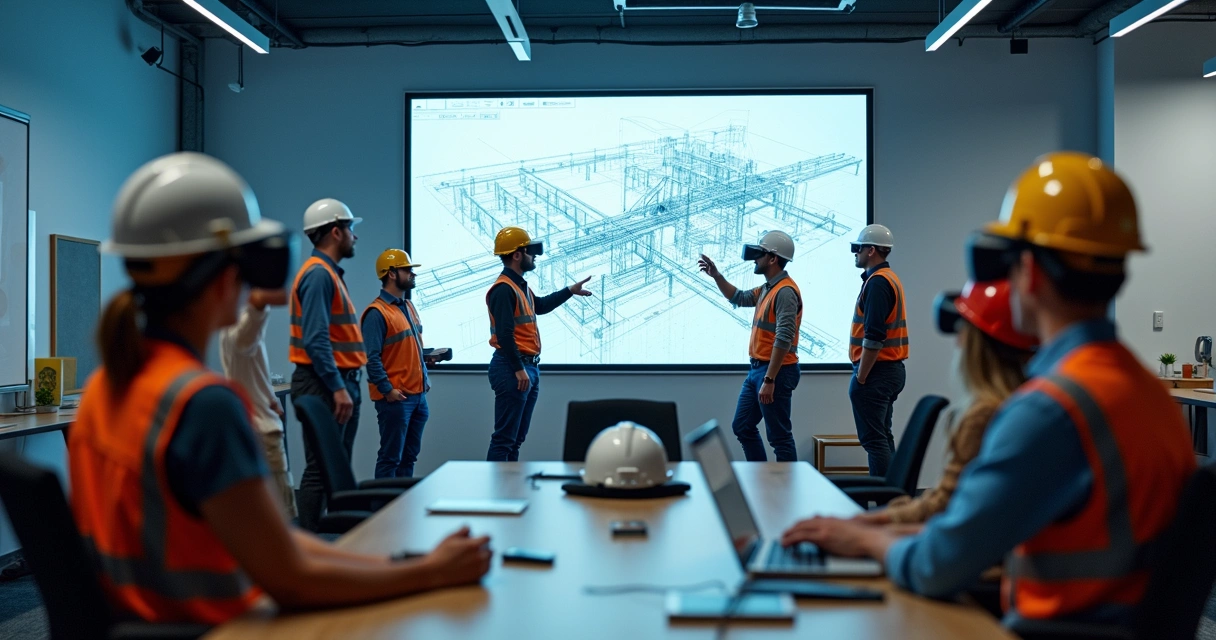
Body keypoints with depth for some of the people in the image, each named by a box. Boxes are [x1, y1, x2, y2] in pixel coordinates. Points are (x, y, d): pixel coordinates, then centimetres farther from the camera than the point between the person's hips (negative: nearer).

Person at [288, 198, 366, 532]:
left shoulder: (330, 273, 17)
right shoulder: (318, 274, -14)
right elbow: (315, 340, -22)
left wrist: (347, 385, 16)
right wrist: (338, 388, -23)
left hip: (340, 381, 10)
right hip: (324, 383, -10)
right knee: (320, 470, -7)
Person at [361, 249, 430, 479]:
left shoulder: (409, 307, 14)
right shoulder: (377, 313, -14)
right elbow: (371, 358, -18)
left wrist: (425, 378, 14)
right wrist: (387, 390, -19)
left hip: (418, 395, 9)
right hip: (396, 398, -9)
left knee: (409, 455, 14)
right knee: (390, 458, -1)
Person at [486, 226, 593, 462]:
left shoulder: (520, 285, 16)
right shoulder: (503, 289, -16)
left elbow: (540, 306, 36)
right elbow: (504, 334, -23)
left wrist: (570, 291, 36)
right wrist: (518, 369, -24)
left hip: (529, 367, 11)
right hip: (512, 369, -11)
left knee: (517, 437, 14)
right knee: (505, 436, -9)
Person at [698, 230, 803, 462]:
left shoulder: (785, 291, -19)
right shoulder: (767, 288, 12)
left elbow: (783, 340, -25)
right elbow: (739, 298, 30)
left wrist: (769, 380, -27)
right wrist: (716, 276, 16)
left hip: (776, 372, -11)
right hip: (757, 368, 11)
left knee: (779, 436, -3)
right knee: (742, 426, 17)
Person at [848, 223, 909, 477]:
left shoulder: (877, 282, -16)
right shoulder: (890, 278, 16)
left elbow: (874, 337, -23)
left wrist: (861, 377, -18)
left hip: (876, 371, -10)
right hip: (892, 370, 10)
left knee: (873, 438, -7)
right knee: (883, 436, 14)